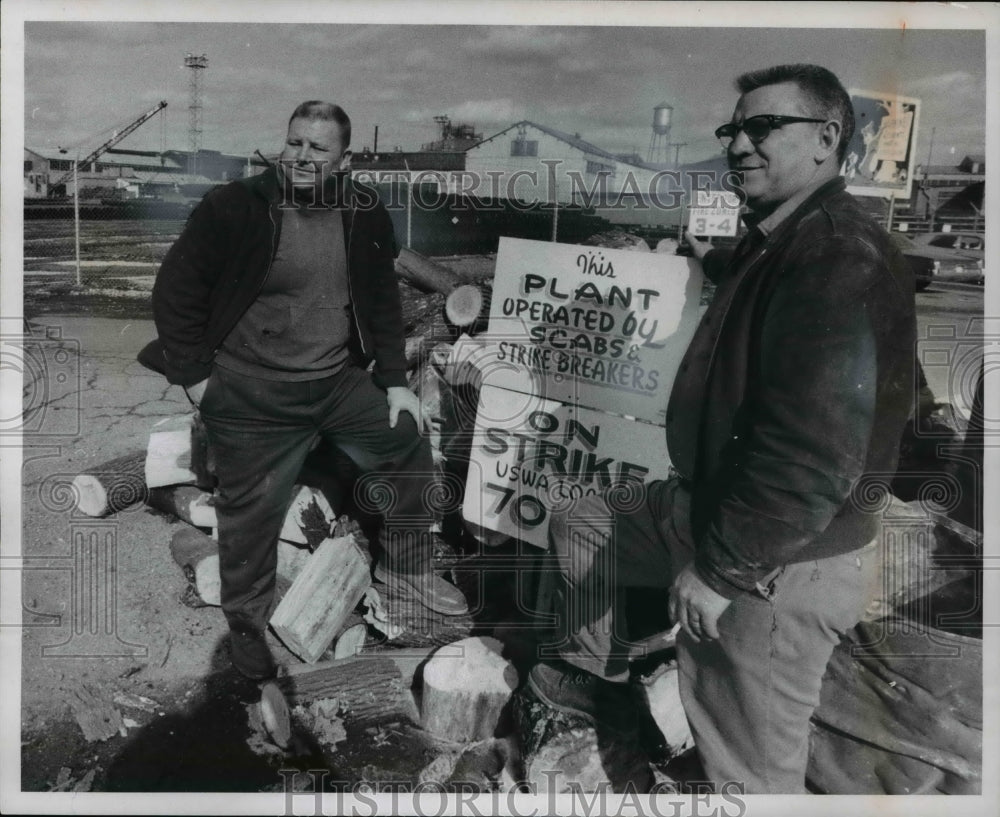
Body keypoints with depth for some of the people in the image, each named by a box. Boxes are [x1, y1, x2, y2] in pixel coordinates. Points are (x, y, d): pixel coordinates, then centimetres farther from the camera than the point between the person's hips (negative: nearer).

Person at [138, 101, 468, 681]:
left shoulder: (366, 216, 0)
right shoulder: (234, 207, -11)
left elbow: (383, 302, 9)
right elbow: (176, 289, -6)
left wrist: (396, 380, 4)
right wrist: (194, 375, -8)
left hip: (340, 380, 4)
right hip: (252, 391, -4)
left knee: (410, 443, 8)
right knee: (252, 509, 4)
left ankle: (408, 564, 29)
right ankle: (248, 623, 29)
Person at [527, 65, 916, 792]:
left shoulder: (842, 260, -24)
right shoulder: (782, 245, 10)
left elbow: (812, 459, -30)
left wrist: (718, 567, -23)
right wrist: (714, 262, 26)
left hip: (779, 565, -10)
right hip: (714, 510, 10)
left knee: (748, 771, 6)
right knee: (579, 527, 23)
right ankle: (596, 676, 44)